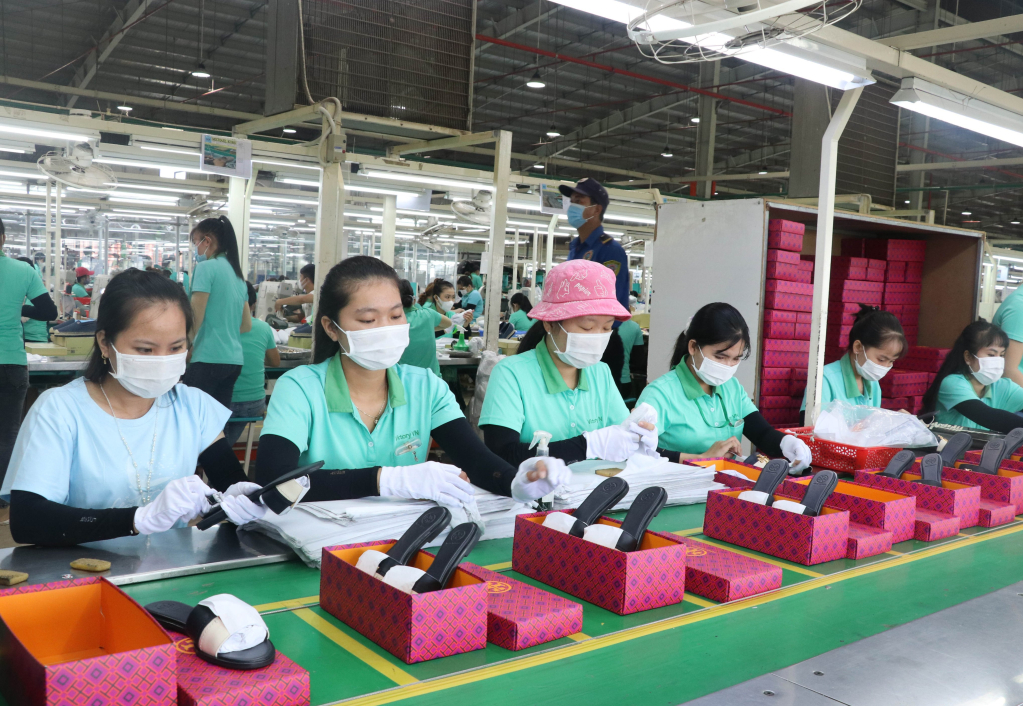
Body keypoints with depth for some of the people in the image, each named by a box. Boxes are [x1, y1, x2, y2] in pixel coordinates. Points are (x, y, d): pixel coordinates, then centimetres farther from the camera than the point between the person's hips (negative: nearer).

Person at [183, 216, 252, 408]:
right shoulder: (237, 273, 15)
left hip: (209, 359, -8)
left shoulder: (206, 267, -7)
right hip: (235, 359, 8)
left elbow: (195, 318, -10)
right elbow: (247, 324, 18)